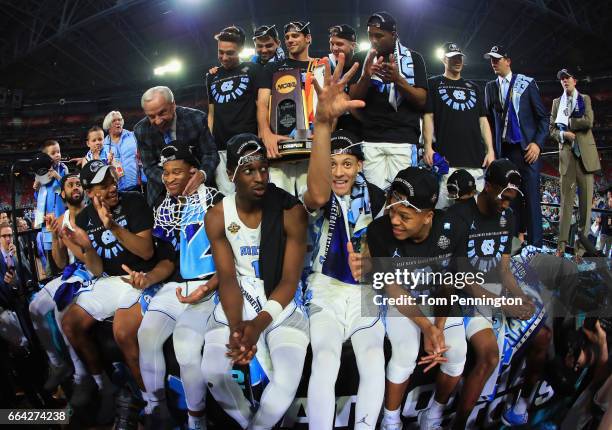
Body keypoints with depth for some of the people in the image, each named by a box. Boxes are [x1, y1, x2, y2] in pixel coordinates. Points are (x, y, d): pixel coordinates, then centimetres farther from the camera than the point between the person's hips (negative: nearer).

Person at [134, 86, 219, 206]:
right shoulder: (141, 130, -13)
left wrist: (202, 174, -34)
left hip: (198, 184, -1)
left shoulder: (196, 119, -18)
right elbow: (149, 167, -9)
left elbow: (211, 153, -12)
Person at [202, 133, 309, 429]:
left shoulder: (292, 212, -13)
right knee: (213, 373, -19)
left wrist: (259, 324, -30)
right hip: (236, 302, 2)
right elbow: (227, 279, -10)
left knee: (287, 382, -22)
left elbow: (290, 280, -14)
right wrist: (235, 326, -29)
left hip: (282, 302, -2)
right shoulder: (217, 217, -5)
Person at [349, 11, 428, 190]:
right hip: (370, 139, 1)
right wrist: (366, 76, -16)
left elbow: (422, 101, 1)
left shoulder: (413, 58, 8)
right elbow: (354, 99, 4)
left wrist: (397, 79, -16)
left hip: (403, 139, -1)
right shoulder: (364, 60, 13)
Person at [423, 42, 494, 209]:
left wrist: (490, 150, 7)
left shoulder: (473, 87, 23)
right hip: (446, 158, -4)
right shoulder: (434, 83, 11)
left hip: (475, 158, 4)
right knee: (444, 209, -11)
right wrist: (428, 147, -11)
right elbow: (428, 116, 2)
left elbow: (483, 120, 19)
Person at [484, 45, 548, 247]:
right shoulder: (490, 87, 14)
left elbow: (542, 116, 3)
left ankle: (535, 245, -5)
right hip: (504, 150, 3)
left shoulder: (526, 83, 4)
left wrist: (537, 143, -9)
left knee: (531, 198, -7)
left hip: (527, 147, -3)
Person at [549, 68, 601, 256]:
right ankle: (562, 242, -2)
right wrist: (563, 134, -7)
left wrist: (565, 122, -5)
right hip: (566, 154, 1)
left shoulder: (585, 99, 11)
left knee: (585, 199, -2)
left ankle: (582, 242, 2)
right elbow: (551, 128, 12)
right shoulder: (557, 102, 16)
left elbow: (588, 122, -5)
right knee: (566, 198, -3)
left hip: (585, 154, -1)